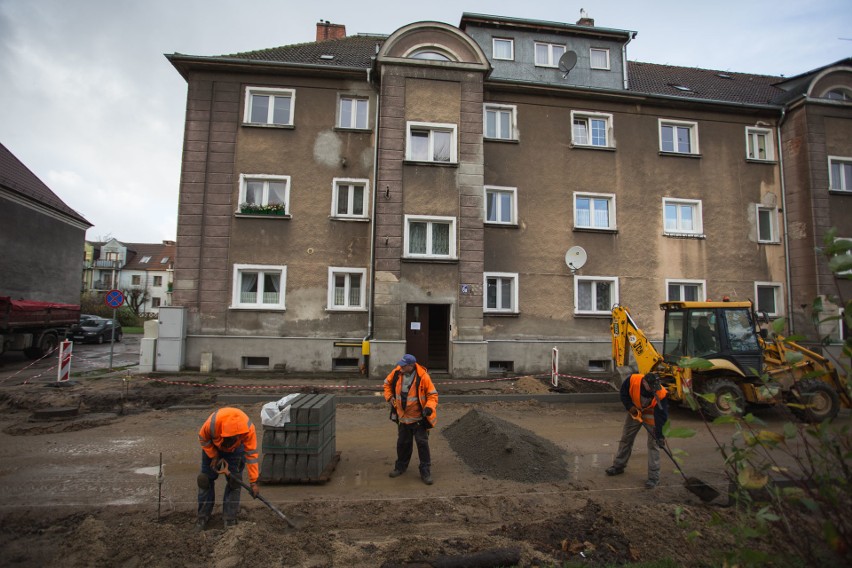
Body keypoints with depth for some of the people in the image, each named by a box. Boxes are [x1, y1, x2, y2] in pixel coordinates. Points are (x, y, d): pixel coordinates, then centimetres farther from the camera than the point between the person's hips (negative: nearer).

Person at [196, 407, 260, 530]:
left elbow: (251, 455, -33)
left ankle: (230, 518, 6)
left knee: (234, 481, -6)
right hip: (212, 446, 1)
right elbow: (202, 438, -17)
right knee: (206, 479, 3)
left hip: (235, 449, 0)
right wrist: (213, 456, -16)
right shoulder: (213, 422, -42)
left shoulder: (249, 429, -41)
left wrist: (253, 482, -31)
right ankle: (203, 516, 21)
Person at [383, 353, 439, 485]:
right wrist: (390, 397, 0)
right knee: (402, 443, 17)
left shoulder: (423, 377, -22)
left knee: (422, 443, 0)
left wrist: (429, 407, -28)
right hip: (402, 416, 4)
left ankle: (426, 472, 12)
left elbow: (432, 394, -12)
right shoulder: (397, 372, -10)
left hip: (418, 418, -4)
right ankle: (400, 467, 37)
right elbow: (387, 383, 11)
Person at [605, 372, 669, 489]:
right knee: (625, 439, 12)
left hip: (651, 415, -3)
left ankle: (654, 477, 7)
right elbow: (623, 393, -11)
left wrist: (660, 435, -33)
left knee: (653, 444, -5)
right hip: (634, 411, 3)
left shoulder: (661, 394, -35)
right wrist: (630, 407, -21)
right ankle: (618, 466, 28)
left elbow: (661, 416, -32)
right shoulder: (633, 380, -32)